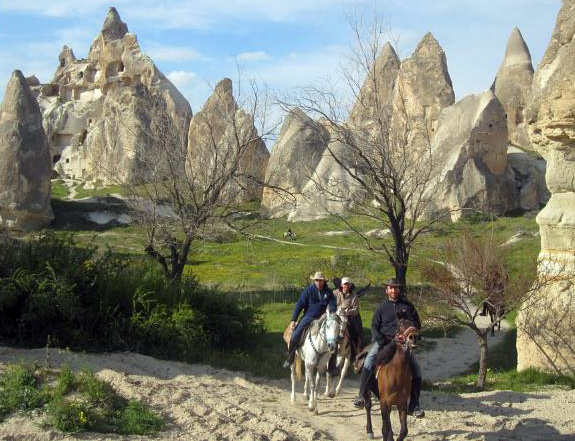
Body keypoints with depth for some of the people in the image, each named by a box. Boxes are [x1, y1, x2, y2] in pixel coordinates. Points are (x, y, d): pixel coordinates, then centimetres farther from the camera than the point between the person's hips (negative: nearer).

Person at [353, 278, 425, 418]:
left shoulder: (407, 306, 10)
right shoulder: (382, 307, 7)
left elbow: (417, 325, 12)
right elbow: (374, 326, 4)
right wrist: (380, 340, -13)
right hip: (383, 340, -1)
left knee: (416, 370, -9)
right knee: (369, 362, -25)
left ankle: (413, 406, 0)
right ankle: (362, 396, -20)